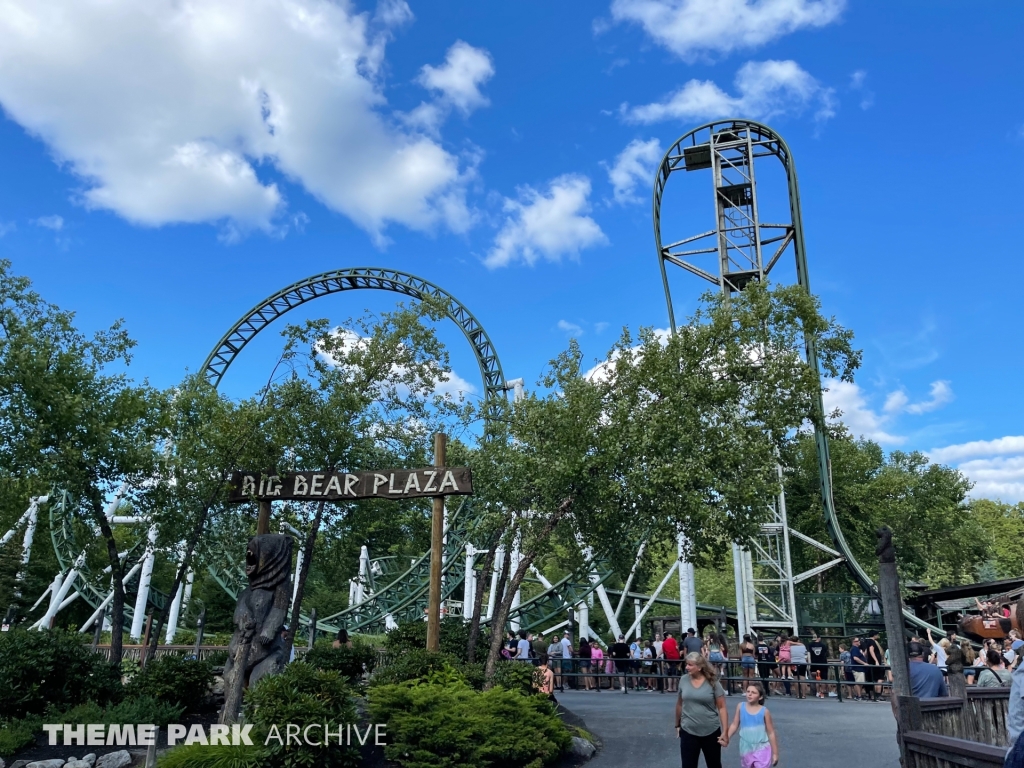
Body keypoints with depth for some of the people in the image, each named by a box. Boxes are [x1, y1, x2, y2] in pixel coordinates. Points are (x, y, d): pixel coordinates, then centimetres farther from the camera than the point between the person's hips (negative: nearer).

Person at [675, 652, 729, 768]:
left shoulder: (713, 682, -10)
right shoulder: (683, 680, -3)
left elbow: (722, 708, -8)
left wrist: (725, 732, -12)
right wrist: (677, 725, 14)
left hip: (711, 732, -1)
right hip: (688, 732, 1)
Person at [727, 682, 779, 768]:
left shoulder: (764, 711, -10)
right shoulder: (740, 706, -4)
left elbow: (771, 733, -3)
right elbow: (734, 725, 2)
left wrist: (775, 753, 0)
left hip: (761, 749, -3)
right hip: (746, 749, 3)